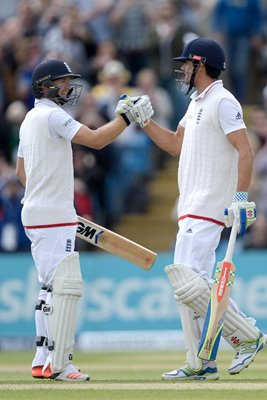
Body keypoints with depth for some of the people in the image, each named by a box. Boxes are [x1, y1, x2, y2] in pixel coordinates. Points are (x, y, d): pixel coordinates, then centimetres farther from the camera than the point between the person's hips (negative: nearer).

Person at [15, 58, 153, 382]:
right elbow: (96, 139, -22)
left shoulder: (29, 120, 18)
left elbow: (21, 171, 24)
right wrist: (128, 116, -15)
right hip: (53, 218, -11)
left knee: (51, 288, 14)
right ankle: (58, 364, -16)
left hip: (36, 215, 11)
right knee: (66, 285, -13)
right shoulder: (52, 116, -12)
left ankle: (43, 362, 14)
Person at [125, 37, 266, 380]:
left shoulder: (222, 101, -11)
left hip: (209, 208, -10)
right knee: (188, 282, 9)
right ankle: (201, 364, 11)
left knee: (189, 282, -18)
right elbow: (175, 145, 29)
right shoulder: (197, 104, 19)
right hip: (192, 208, 10)